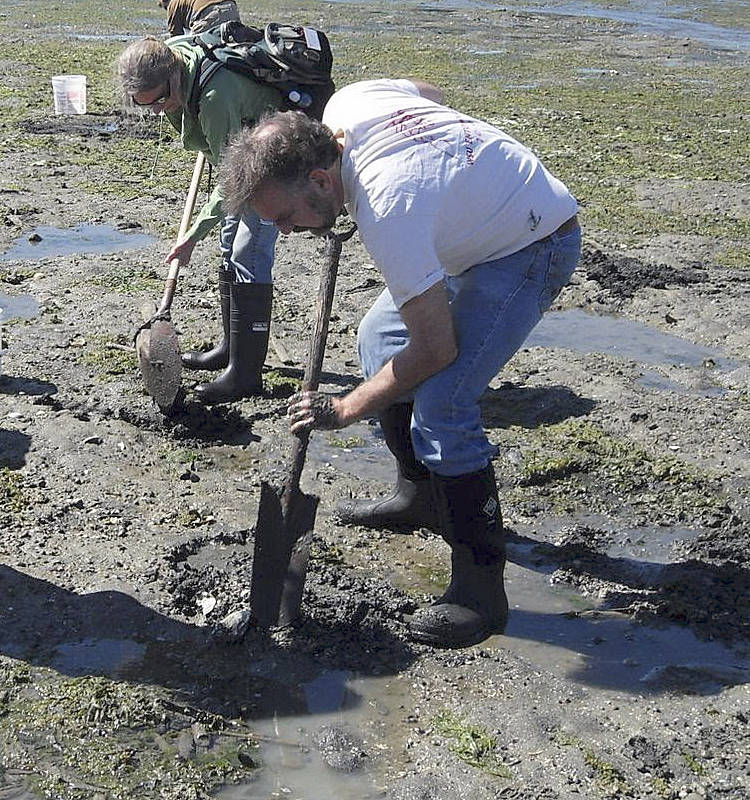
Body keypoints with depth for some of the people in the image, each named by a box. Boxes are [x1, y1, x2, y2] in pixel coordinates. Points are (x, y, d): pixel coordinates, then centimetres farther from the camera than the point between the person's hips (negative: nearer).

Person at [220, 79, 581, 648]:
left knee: (440, 403, -23)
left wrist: (345, 410, -19)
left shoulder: (387, 213, -36)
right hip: (480, 226, 11)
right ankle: (420, 493, 31)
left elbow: (437, 350, -29)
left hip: (535, 248, -10)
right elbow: (428, 91, 12)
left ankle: (481, 588, -11)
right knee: (378, 340, 17)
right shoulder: (347, 102, -12)